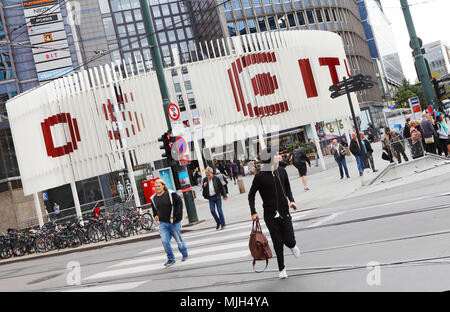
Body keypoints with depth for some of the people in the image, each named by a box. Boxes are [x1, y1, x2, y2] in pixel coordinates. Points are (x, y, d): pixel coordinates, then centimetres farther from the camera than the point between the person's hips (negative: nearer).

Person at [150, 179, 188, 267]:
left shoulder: (171, 194, -10)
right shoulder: (153, 198, 6)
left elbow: (179, 203, -7)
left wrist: (176, 216, -12)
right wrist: (155, 216, 6)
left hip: (174, 222, -3)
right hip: (163, 223, 4)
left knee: (179, 240, 9)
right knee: (164, 241, -9)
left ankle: (185, 254, 35)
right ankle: (171, 259, 7)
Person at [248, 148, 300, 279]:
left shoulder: (282, 171, 3)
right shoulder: (260, 176, -9)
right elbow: (251, 195, 0)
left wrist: (291, 200, 2)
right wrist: (253, 212, -7)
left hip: (284, 212, 3)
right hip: (270, 215, -2)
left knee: (289, 240, -2)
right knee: (278, 243, 3)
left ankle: (292, 245, 37)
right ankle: (281, 268, 22)